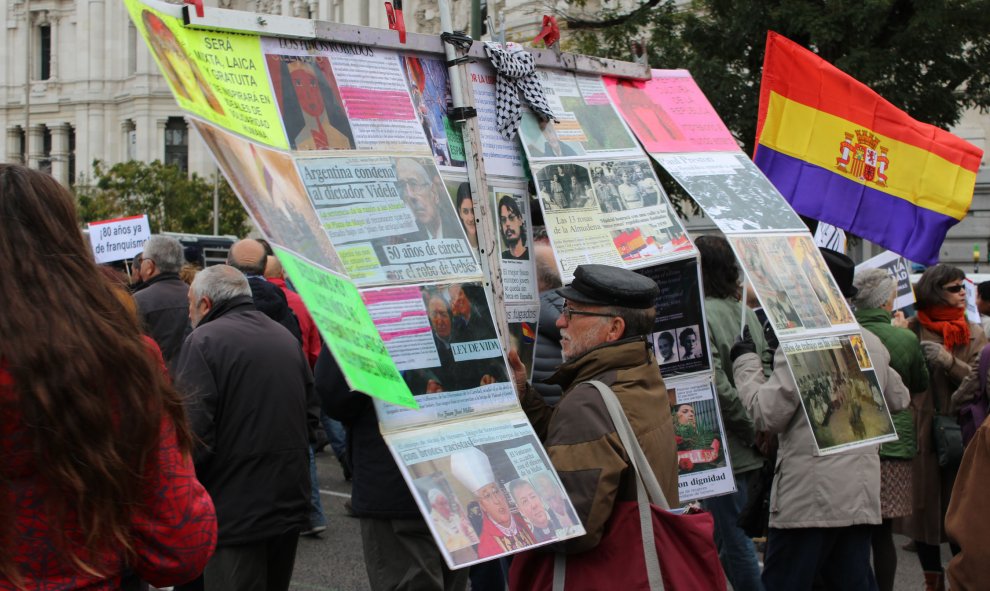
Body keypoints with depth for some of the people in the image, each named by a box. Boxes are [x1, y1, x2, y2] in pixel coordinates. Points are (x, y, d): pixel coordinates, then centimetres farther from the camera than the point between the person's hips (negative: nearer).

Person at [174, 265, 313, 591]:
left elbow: (193, 434, -19)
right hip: (291, 504, 7)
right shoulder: (286, 337, 10)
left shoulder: (204, 340, -12)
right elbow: (310, 413, 15)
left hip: (236, 513, -7)